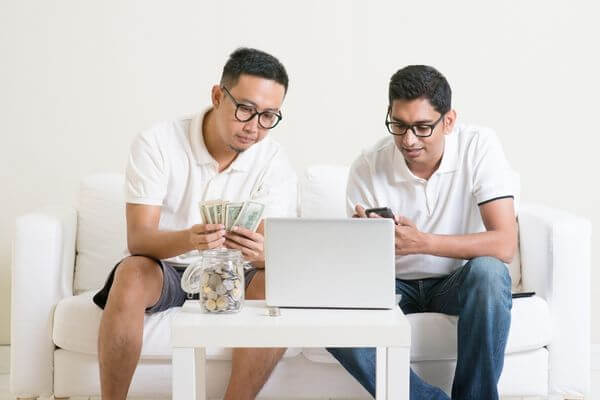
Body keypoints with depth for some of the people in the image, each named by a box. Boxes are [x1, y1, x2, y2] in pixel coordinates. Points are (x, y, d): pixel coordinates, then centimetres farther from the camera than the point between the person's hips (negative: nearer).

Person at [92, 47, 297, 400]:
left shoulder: (275, 163, -9)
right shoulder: (157, 144, -15)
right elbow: (138, 239, -21)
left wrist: (260, 253, -42)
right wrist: (188, 239, -44)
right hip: (163, 269, -1)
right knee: (131, 273, -34)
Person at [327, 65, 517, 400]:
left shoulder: (480, 147, -16)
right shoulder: (368, 169, -12)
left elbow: (504, 244, -25)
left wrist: (422, 242, -36)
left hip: (460, 282, -1)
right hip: (394, 284, 2)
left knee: (488, 272, -36)